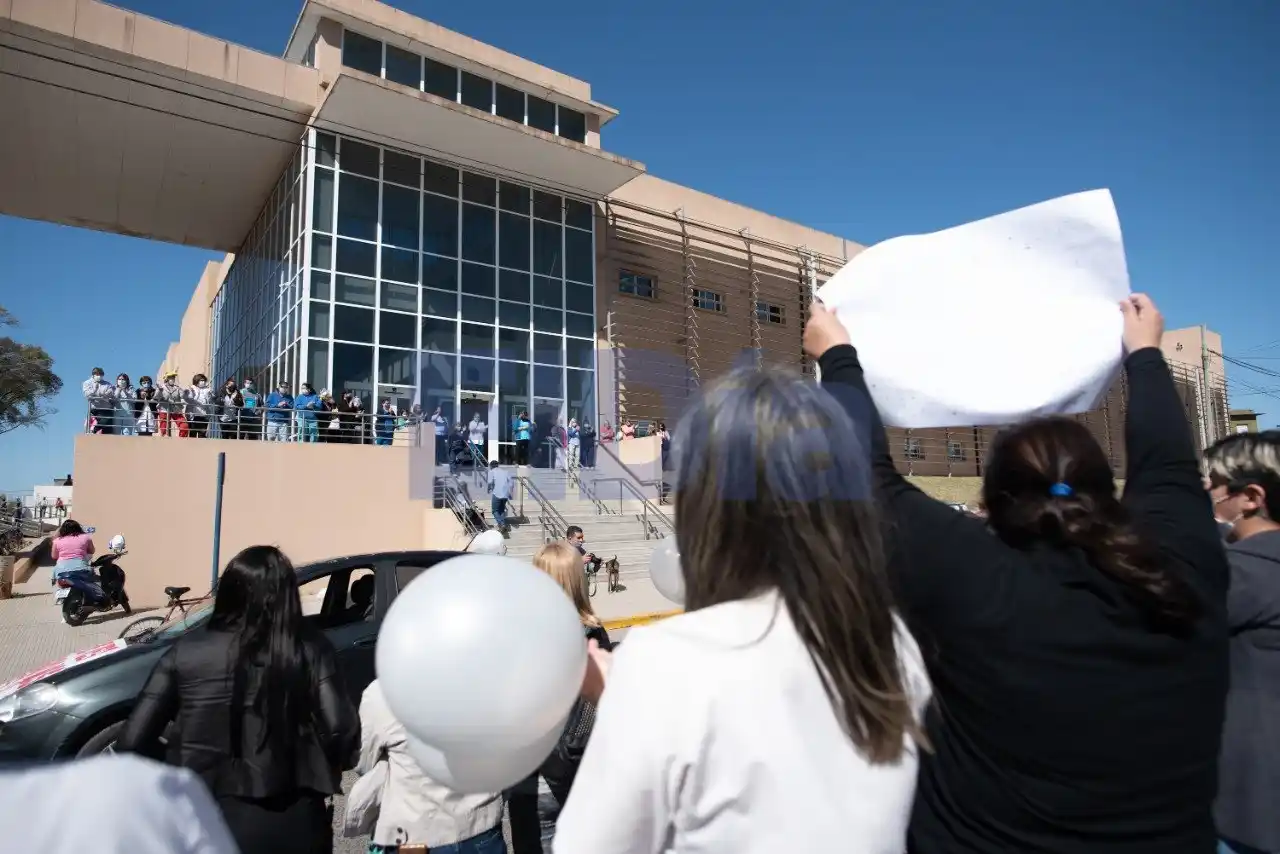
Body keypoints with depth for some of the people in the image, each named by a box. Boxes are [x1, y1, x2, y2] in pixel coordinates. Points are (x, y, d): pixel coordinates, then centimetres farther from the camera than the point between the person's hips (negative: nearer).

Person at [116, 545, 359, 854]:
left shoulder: (186, 651, -2)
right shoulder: (309, 650, -6)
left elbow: (132, 741, -3)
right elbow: (341, 730, -14)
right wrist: (314, 777, 5)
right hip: (293, 823, 0)